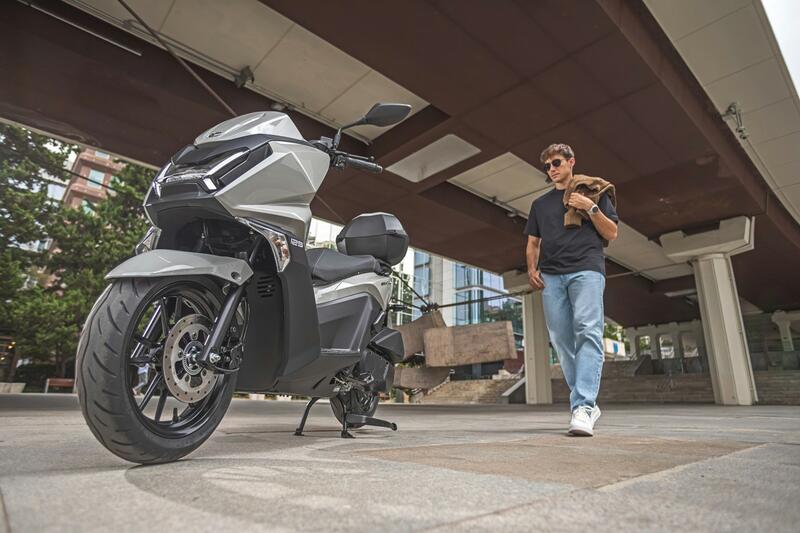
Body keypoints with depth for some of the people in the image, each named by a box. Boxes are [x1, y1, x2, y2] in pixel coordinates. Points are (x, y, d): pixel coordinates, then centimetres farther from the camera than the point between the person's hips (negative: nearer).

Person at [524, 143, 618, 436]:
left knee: (588, 332, -19)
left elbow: (611, 233, 11)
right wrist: (531, 268, 5)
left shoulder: (594, 191, 17)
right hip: (551, 275, 4)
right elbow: (532, 243, 24)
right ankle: (587, 404, 8)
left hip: (587, 269, -3)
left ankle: (582, 407, -23)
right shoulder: (540, 203, 26)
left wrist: (591, 208, -3)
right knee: (562, 340, -2)